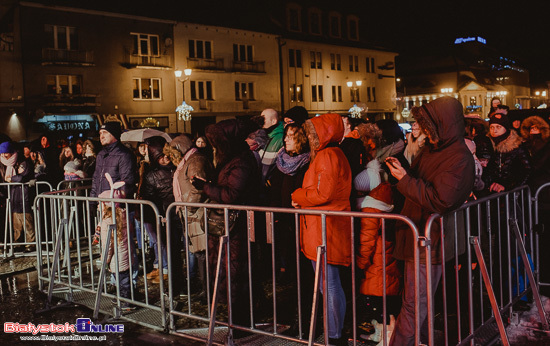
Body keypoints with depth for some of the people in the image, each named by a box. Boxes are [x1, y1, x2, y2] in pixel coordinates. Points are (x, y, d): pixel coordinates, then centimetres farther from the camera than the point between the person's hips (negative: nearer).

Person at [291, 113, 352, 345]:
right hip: (320, 227, 11)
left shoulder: (327, 155, -12)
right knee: (327, 284, 15)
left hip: (326, 228, -11)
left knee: (329, 284, -4)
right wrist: (302, 199, 8)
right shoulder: (328, 154, 21)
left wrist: (298, 196, -5)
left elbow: (323, 193, -20)